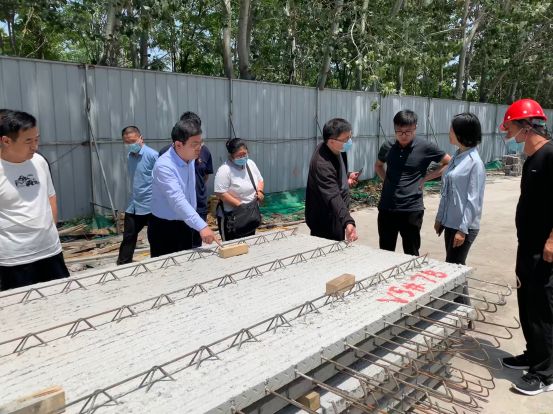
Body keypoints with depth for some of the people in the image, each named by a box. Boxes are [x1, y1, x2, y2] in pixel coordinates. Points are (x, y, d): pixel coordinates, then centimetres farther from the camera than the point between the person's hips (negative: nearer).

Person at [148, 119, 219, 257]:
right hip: (164, 228, -8)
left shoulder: (190, 159, -1)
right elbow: (177, 200, -37)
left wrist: (196, 224, 14)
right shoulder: (164, 166, -27)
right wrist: (202, 226, -46)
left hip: (184, 225, 8)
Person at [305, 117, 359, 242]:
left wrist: (346, 177, 1)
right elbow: (333, 196, -44)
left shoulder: (337, 149, -3)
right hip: (324, 223, -9)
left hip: (335, 218, 9)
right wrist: (348, 222, -56)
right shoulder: (322, 164, -33)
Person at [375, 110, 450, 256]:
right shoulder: (387, 147, 3)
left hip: (412, 209, -3)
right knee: (385, 253, 13)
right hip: (386, 208, 3)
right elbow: (378, 165, 23)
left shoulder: (425, 147, -6)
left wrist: (425, 178, -4)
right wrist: (386, 180, 6)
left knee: (411, 255, 8)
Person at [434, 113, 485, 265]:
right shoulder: (457, 157, 7)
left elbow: (473, 200, -17)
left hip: (464, 226, -7)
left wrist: (463, 229, -17)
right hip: (450, 222, 7)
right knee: (455, 266, 16)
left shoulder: (475, 163, -16)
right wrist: (440, 218, 15)